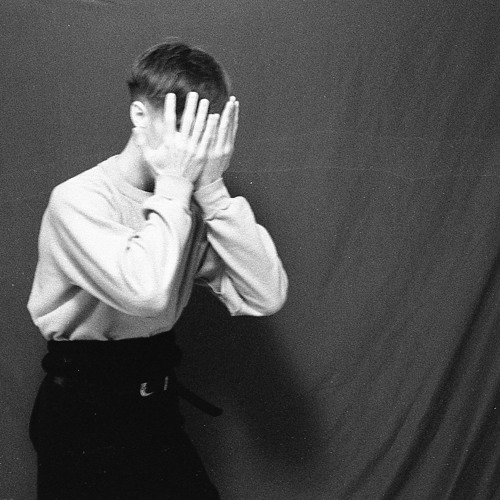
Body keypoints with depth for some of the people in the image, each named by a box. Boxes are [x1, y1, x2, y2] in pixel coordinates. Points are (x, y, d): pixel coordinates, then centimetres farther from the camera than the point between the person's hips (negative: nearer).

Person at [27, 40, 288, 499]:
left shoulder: (194, 204, -3)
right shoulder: (78, 199, -19)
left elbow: (265, 298, -16)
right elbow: (147, 293, -36)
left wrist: (211, 189, -21)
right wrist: (175, 185, -26)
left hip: (156, 401, 5)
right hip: (82, 412, -5)